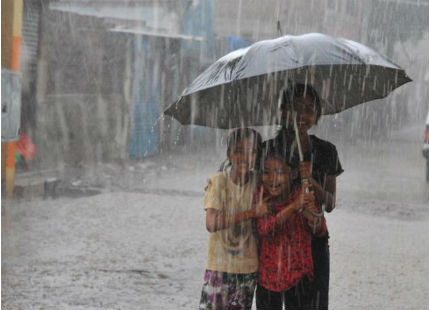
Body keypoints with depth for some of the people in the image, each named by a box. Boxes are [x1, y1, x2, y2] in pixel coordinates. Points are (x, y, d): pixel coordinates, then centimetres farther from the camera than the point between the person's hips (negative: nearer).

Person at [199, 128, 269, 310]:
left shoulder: (259, 183, 1)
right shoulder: (218, 181, -9)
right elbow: (211, 223, -20)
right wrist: (251, 213, -21)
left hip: (248, 267, 3)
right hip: (219, 266, -3)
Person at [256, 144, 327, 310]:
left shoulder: (303, 195, -8)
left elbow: (320, 231, -7)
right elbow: (264, 228, -23)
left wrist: (310, 215, -30)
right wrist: (293, 207, -33)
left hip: (299, 276, -1)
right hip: (268, 276, 1)